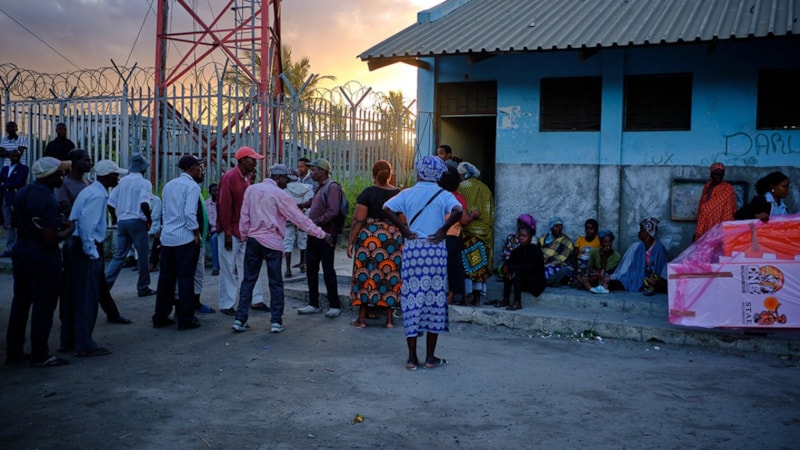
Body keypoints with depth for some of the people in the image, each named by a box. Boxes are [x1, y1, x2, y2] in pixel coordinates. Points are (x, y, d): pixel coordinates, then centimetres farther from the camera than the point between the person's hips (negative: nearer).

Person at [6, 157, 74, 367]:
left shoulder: (23, 192, 6)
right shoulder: (48, 200, -21)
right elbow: (51, 239, -24)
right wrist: (70, 229, -6)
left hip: (21, 251, 9)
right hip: (43, 256, -9)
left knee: (20, 302, 16)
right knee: (43, 305, 1)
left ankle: (13, 351, 24)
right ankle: (39, 355, 8)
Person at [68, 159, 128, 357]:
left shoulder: (91, 190, 14)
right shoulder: (98, 195, -16)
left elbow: (82, 220, 15)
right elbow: (87, 224, -25)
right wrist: (92, 252, -20)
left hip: (76, 244, 10)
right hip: (86, 247, -10)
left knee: (78, 295, 17)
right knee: (88, 297, -3)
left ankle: (71, 339, 28)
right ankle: (85, 345, 3)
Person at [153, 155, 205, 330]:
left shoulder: (169, 185, 14)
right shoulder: (192, 186, -10)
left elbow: (164, 211, 16)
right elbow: (190, 213, -19)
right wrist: (196, 233, -9)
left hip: (167, 237, 7)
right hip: (185, 238, -7)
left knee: (166, 277, 12)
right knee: (186, 278, -1)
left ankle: (160, 317, 18)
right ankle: (185, 319, 3)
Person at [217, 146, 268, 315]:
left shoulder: (246, 177, 10)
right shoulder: (229, 177, -15)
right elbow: (224, 206, -17)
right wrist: (227, 233, -18)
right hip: (231, 231, -8)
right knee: (229, 269, 1)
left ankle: (256, 300, 18)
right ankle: (227, 305, 10)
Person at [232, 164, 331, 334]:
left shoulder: (251, 189, 5)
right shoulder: (279, 194, -9)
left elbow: (244, 215, 8)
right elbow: (300, 218, -8)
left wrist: (244, 235, 19)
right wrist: (322, 235, -3)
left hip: (253, 240, 5)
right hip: (272, 243, -4)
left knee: (248, 280, 9)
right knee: (275, 283, 4)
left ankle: (240, 319, 9)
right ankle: (276, 321, 6)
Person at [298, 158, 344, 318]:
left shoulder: (332, 187, -12)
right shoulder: (320, 188, 17)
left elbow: (333, 212, -21)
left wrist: (314, 223, -21)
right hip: (314, 235, 9)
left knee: (328, 270, -3)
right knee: (311, 269, 10)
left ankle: (334, 306, 6)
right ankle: (313, 304, 18)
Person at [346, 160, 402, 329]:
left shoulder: (368, 193, -6)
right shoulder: (399, 194, 5)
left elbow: (358, 220, -9)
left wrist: (350, 241, -2)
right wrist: (402, 241, 17)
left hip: (370, 238, -3)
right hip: (394, 239, 3)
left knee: (366, 275, 4)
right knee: (390, 275, 9)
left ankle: (361, 319, 9)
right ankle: (389, 319, 12)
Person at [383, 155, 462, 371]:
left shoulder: (407, 194, 5)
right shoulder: (443, 195, 1)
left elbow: (387, 208, -10)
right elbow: (458, 211, -18)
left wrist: (403, 229, -3)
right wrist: (443, 230, -8)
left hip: (412, 248, 1)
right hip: (435, 249, -1)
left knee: (412, 299, 6)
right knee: (434, 298, 6)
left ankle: (412, 357, 10)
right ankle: (430, 357, 10)